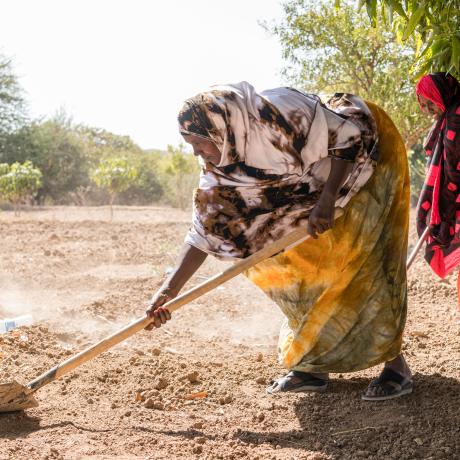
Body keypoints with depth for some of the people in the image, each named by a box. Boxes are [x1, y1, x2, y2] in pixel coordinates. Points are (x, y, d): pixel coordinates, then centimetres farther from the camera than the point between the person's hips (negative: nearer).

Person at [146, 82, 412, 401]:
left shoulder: (279, 114, -34)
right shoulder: (219, 168, -11)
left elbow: (350, 136, -26)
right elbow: (206, 229, -9)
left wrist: (327, 199, -28)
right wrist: (170, 288, -16)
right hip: (317, 188, 8)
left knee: (364, 264, -13)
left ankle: (395, 365, -5)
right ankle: (313, 367, 6)